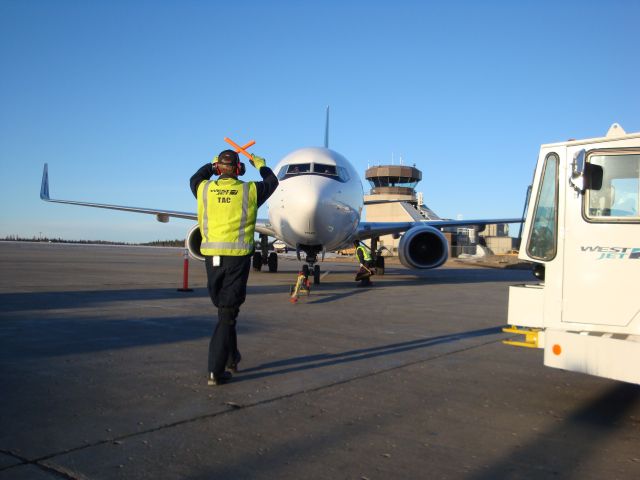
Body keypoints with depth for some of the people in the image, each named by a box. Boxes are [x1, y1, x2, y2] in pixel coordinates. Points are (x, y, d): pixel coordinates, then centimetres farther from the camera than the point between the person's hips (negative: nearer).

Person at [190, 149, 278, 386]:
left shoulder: (205, 189, 5)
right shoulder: (249, 190, -1)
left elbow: (195, 179, 31)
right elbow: (271, 182, 21)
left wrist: (211, 164, 45)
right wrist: (260, 165, 39)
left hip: (212, 257, 3)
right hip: (237, 257, -3)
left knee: (223, 308, 20)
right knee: (228, 314, -2)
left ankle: (231, 358, 32)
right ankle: (216, 371, -3)